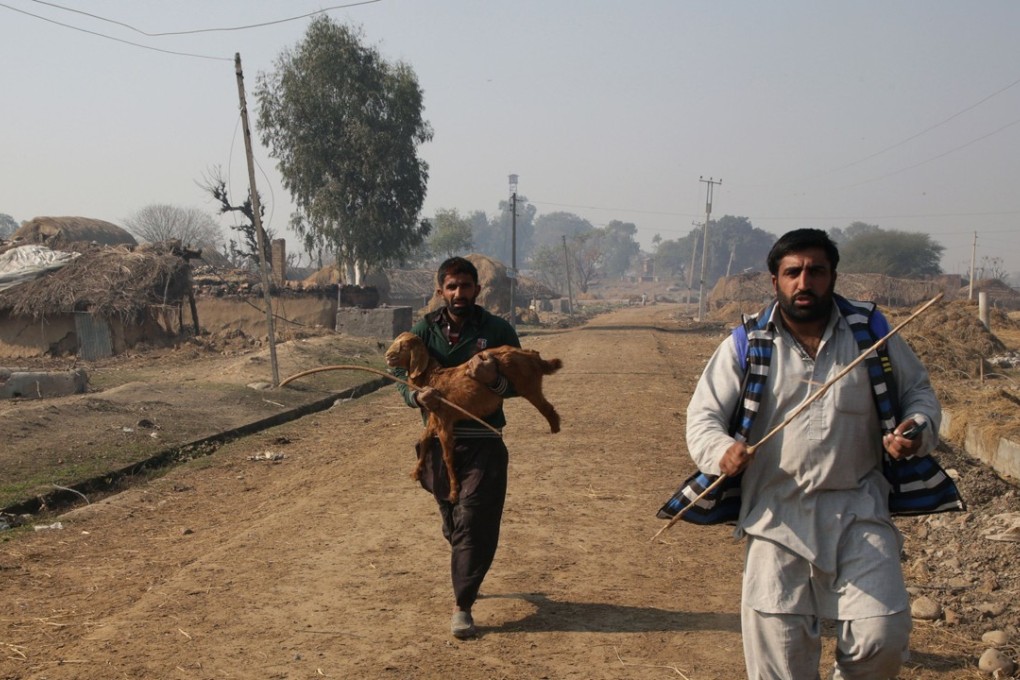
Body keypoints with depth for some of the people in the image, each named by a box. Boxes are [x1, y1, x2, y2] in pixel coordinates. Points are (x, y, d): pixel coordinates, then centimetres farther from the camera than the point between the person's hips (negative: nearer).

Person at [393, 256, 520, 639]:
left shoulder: (497, 330, -2)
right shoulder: (425, 330, 3)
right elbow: (403, 376, 2)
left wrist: (495, 379, -25)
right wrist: (417, 396, -22)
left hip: (484, 443, -2)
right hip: (440, 440, 2)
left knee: (474, 524, -7)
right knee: (453, 523, 15)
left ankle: (462, 607, 1)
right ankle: (466, 582, 41)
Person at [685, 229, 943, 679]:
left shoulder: (871, 331, 4)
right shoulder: (745, 346, 1)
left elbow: (917, 391, 15)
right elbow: (703, 414, 2)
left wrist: (918, 430, -7)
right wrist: (721, 450, -21)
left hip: (859, 511, 1)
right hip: (776, 514, 0)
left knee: (882, 636, -7)